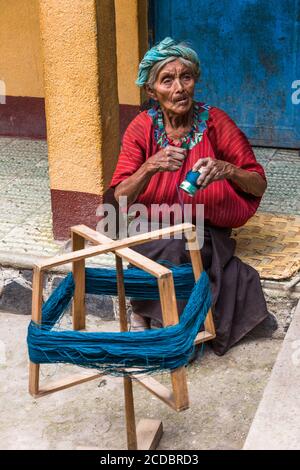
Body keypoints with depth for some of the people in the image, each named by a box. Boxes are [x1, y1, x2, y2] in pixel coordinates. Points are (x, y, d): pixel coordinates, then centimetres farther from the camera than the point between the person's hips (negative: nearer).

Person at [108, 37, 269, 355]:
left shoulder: (215, 122, -8)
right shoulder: (142, 127, -6)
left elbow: (259, 185, -6)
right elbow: (121, 199, -11)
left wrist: (228, 170, -28)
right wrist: (150, 167, -30)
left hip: (207, 230, 0)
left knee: (186, 251, -32)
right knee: (170, 248, -32)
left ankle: (146, 314, -4)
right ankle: (143, 316, -6)